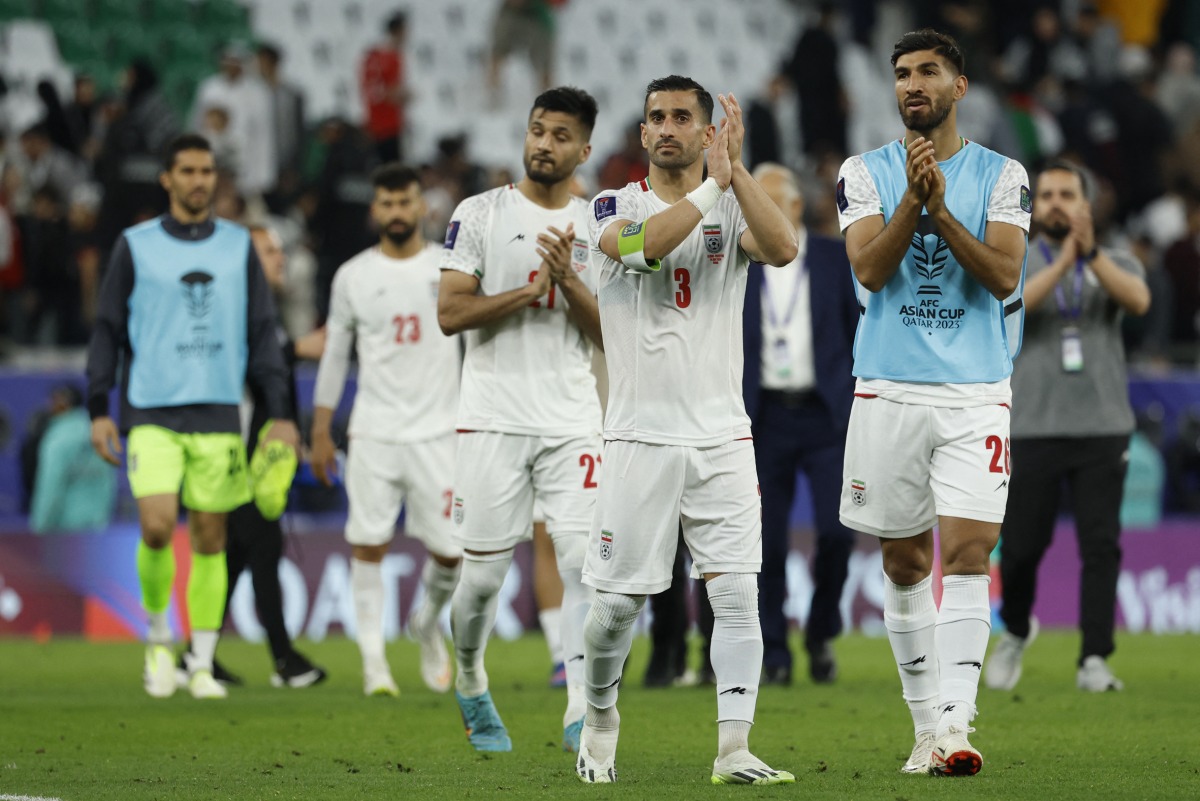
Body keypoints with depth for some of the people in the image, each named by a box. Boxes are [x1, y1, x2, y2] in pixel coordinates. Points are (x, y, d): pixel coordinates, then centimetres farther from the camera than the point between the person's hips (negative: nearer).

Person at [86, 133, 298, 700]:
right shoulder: (136, 246, 4)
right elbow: (108, 330, 6)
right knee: (157, 528, -15)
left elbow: (262, 333, 11)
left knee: (210, 540, 2)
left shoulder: (239, 246, 9)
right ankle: (158, 637, 8)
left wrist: (279, 412, 4)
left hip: (218, 415, 2)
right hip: (152, 414, -2)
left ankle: (202, 665, 10)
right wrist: (99, 408, -1)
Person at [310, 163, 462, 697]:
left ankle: (428, 623, 28)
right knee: (369, 544, -7)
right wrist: (320, 432, 8)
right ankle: (373, 658, 0)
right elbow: (334, 354, 11)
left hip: (438, 429, 0)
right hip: (373, 430, 0)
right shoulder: (353, 276, 6)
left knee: (452, 550, -2)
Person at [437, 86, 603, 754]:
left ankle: (582, 711, -12)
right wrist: (532, 291, -14)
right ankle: (471, 685, 28)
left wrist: (569, 280, -11)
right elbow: (450, 313, -6)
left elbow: (610, 334, 5)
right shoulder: (481, 215, 2)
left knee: (584, 561, -12)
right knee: (485, 573, 2)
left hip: (572, 418, 2)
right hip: (496, 417, -2)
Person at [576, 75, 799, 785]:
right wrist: (713, 184, -23)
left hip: (722, 440, 1)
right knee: (620, 600, 2)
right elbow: (640, 245, -20)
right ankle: (601, 716, 27)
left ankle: (735, 750, -11)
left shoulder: (734, 207, 7)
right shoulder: (615, 206, 4)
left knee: (737, 593, -9)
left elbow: (783, 249, -15)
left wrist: (737, 169, -21)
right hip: (639, 439, -1)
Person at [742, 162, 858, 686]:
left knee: (837, 530, -11)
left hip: (825, 414, -1)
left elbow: (861, 334, 6)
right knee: (768, 543, -1)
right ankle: (773, 653, 8)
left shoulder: (836, 259, 5)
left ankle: (821, 633, 10)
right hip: (766, 417, 1)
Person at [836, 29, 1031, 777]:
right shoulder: (865, 173, 6)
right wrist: (913, 199, -19)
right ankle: (927, 725, 15)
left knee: (968, 551, -14)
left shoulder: (1002, 176, 4)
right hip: (891, 389, 1)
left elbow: (1004, 275, -8)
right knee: (905, 561, 5)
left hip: (976, 392, -1)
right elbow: (870, 269, -7)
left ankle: (957, 723, -20)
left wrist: (941, 209, -17)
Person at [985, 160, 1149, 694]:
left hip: (1103, 428, 0)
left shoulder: (1115, 264, 10)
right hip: (1034, 426, 0)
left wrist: (1091, 254, -27)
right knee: (1021, 545, 1)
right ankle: (1016, 631, 28)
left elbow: (1138, 300, -13)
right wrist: (1064, 261, -26)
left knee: (1101, 544, -8)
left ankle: (1095, 661, -6)